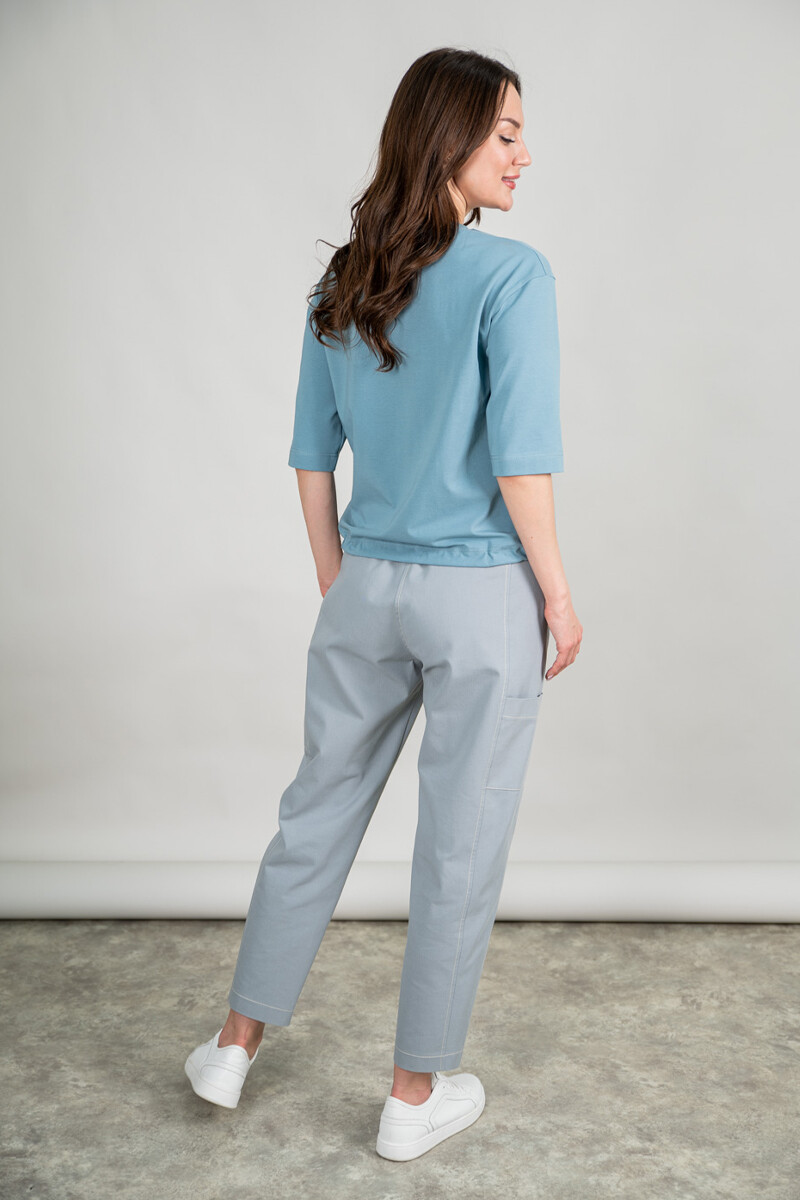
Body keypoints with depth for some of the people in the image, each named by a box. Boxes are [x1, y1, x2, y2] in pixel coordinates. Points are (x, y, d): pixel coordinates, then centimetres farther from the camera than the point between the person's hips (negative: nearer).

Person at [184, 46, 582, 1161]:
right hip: (481, 597, -5)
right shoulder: (512, 274, -13)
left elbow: (313, 455, 9)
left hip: (367, 589, 6)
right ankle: (417, 1095, 24)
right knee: (461, 846, 9)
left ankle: (235, 1046, 33)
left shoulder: (341, 284, 6)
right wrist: (559, 597, -5)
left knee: (318, 811, 20)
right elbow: (520, 461, -16)